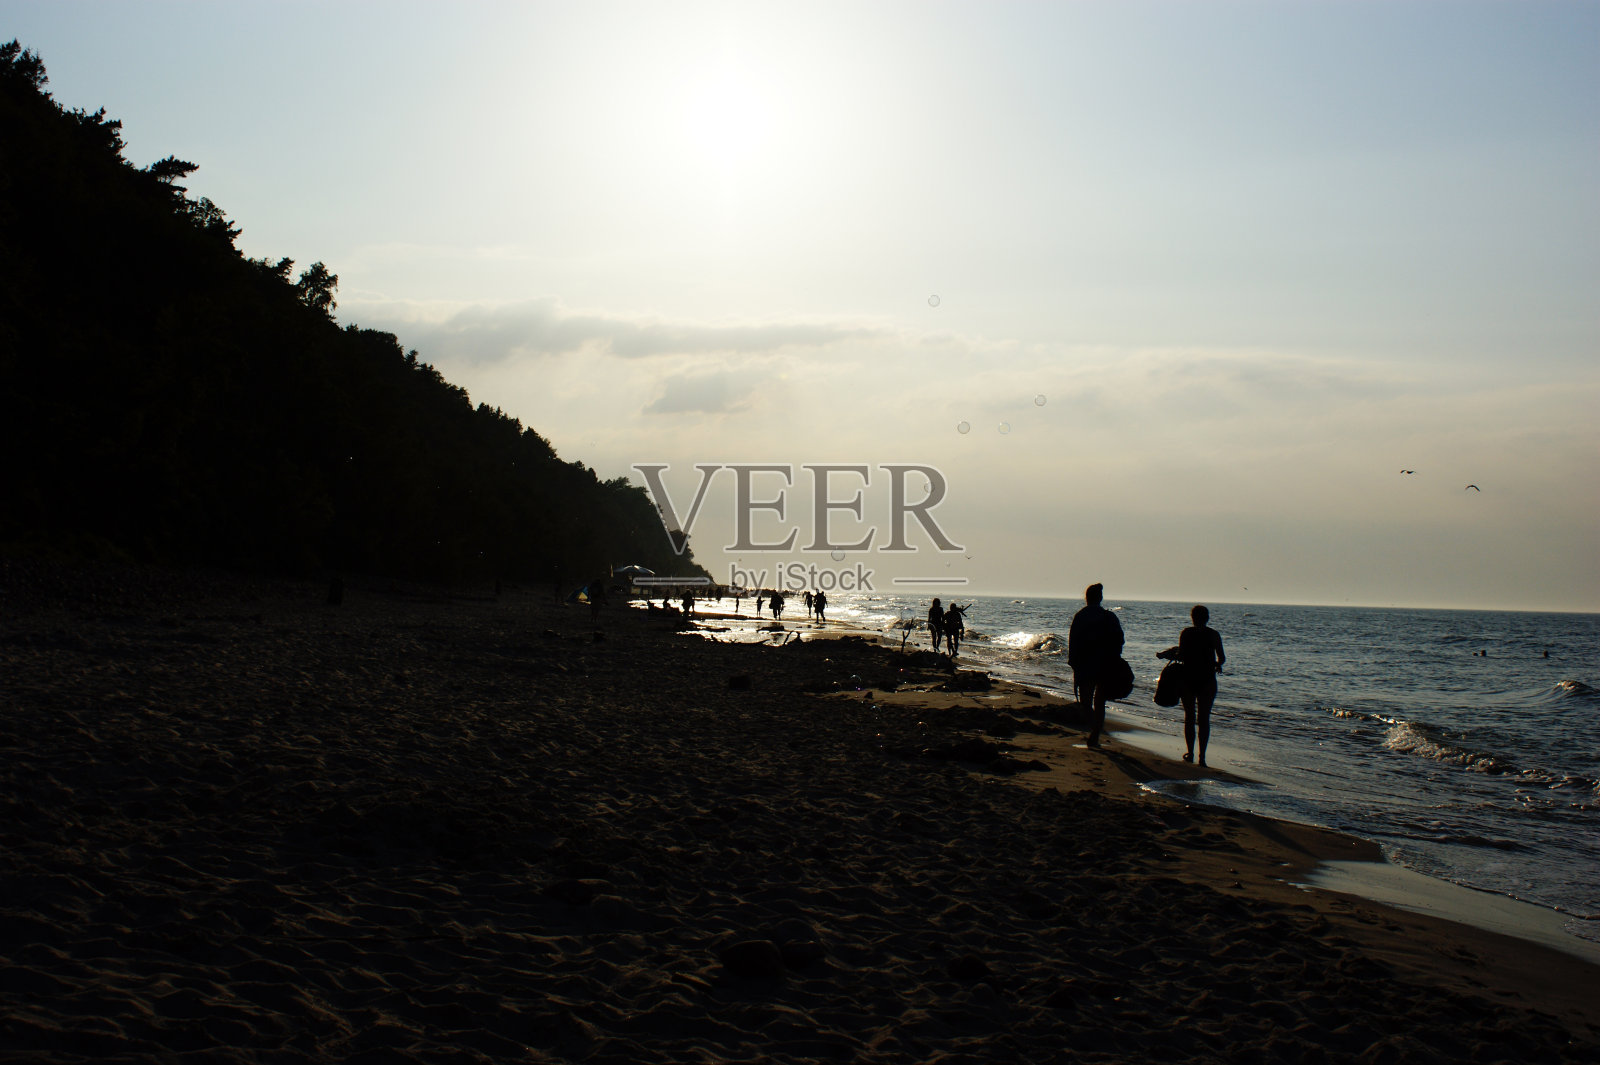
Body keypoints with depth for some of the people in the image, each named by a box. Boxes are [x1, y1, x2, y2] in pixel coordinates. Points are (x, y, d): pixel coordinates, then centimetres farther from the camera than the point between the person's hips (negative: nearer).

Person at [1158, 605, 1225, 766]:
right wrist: (1217, 664, 20)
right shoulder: (1214, 635, -1)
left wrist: (1164, 655, 7)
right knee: (1204, 719, 4)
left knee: (1189, 717, 11)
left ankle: (1190, 753, 14)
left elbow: (1182, 656, -9)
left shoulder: (1186, 633, -3)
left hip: (1188, 678, 0)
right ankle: (1202, 756, -2)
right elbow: (1222, 658, -2)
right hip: (1207, 680, 0)